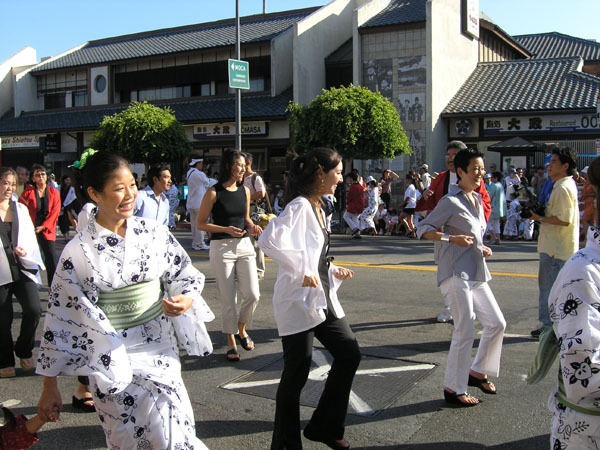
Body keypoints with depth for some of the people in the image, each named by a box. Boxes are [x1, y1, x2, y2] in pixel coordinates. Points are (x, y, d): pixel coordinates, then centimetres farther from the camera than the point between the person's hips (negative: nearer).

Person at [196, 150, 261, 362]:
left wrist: (252, 226, 0)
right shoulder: (214, 192, -7)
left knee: (252, 294, -4)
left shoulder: (245, 191, 8)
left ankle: (241, 329, 23)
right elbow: (200, 223, -4)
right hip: (221, 248, -4)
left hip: (244, 245, 4)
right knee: (228, 299, 1)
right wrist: (226, 229, -16)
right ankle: (231, 343, 17)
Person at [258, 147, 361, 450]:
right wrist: (301, 273, -26)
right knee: (296, 374, 2)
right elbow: (269, 240, -34)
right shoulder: (299, 207, -17)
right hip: (299, 301, -9)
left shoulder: (318, 208, 12)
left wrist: (333, 272, 10)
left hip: (323, 299, 10)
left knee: (349, 354, 11)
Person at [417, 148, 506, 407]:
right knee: (465, 332, -7)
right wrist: (452, 238, -24)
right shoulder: (451, 201, -10)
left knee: (497, 323, 12)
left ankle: (477, 372, 31)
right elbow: (423, 229, -12)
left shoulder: (477, 199, 16)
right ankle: (453, 389, 6)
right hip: (456, 273, -9)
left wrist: (481, 248, 9)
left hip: (476, 273, 9)